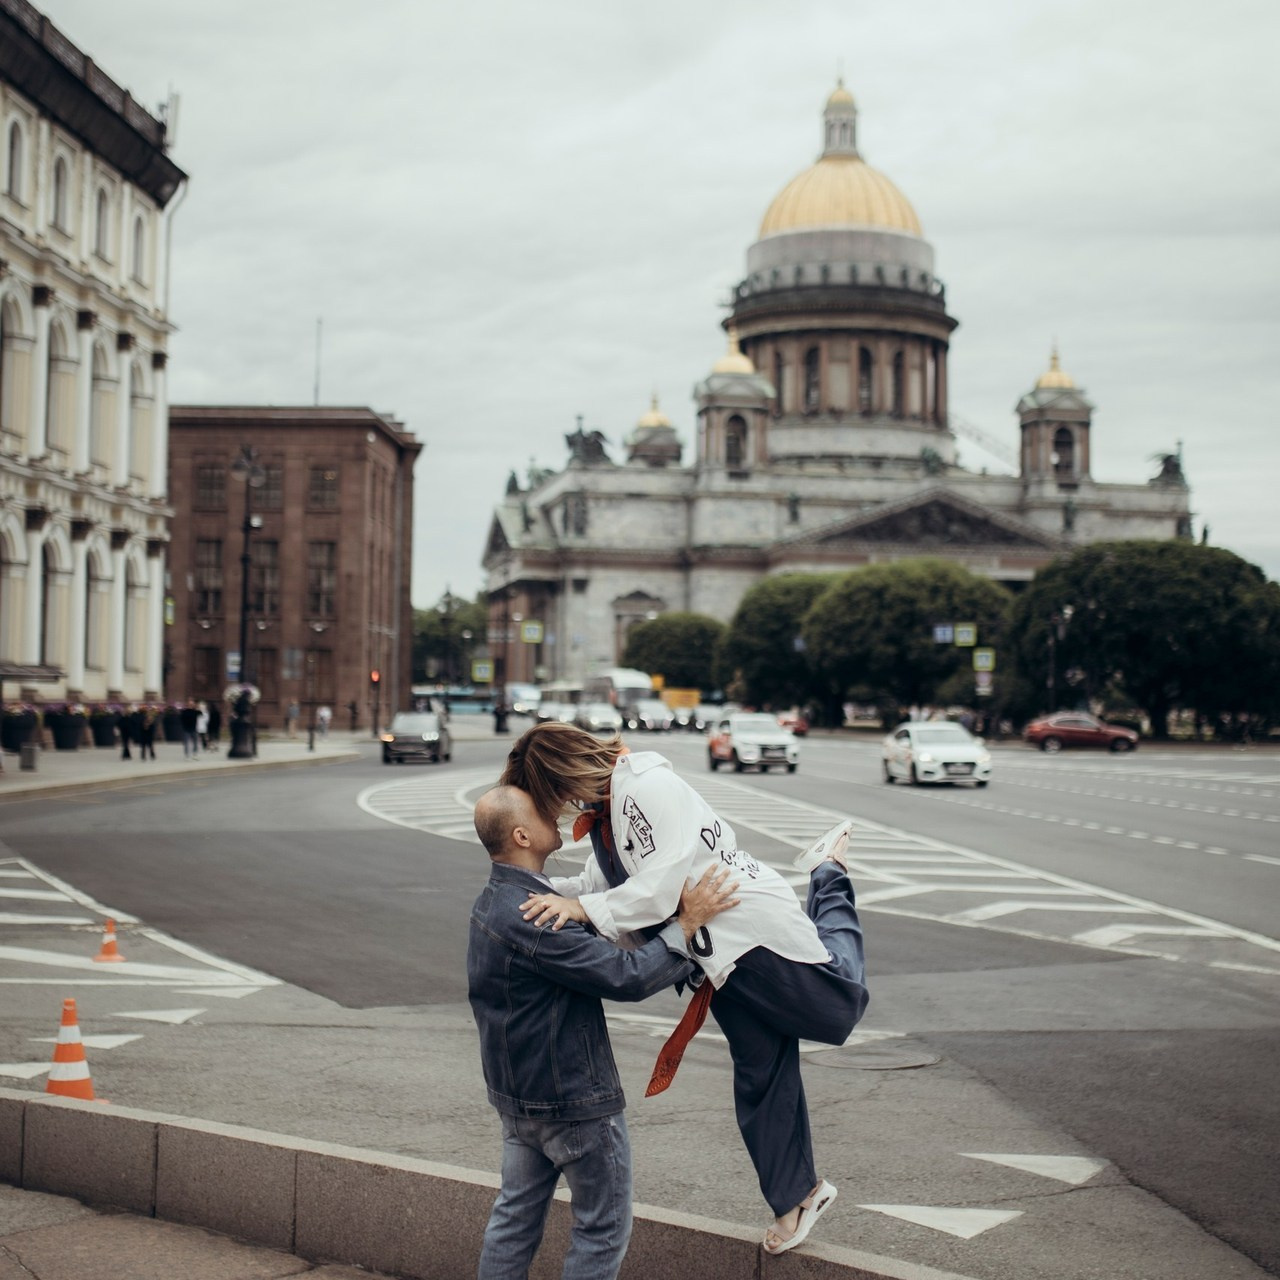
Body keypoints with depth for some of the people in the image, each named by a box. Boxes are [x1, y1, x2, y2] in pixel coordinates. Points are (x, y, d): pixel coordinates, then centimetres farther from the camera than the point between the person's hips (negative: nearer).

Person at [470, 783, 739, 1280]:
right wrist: (688, 924, -21)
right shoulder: (528, 918, -27)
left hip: (517, 1092, 10)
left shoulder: (494, 901, 5)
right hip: (573, 1097, -9)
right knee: (603, 1226, 5)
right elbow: (627, 977, -27)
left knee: (516, 1213, 18)